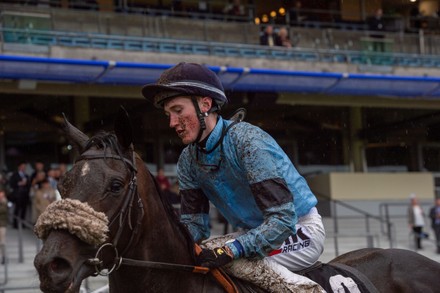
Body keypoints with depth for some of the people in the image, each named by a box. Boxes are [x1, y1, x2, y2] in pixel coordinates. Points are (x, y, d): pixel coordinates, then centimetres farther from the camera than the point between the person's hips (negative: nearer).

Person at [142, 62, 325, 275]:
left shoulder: (248, 141, -25)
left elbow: (283, 218, -32)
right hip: (255, 234, 7)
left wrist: (230, 251, -42)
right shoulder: (188, 161, -2)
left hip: (299, 231, -7)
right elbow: (194, 224, -2)